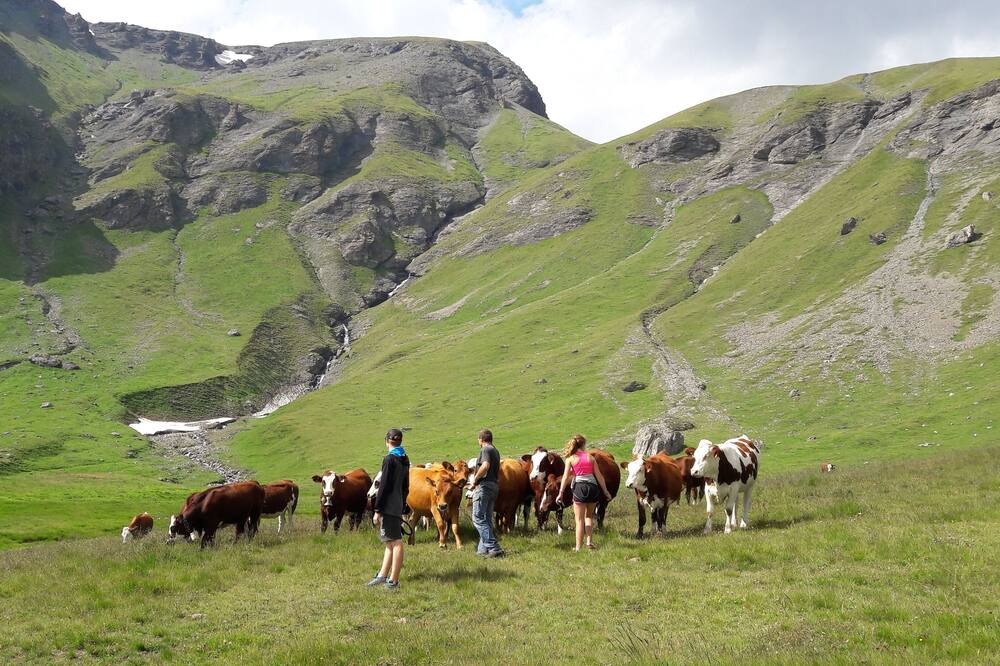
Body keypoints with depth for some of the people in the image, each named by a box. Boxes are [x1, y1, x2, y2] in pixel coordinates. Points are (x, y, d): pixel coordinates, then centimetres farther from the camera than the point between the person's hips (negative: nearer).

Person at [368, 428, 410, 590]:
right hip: (399, 507, 8)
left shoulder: (389, 459, -12)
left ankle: (393, 581, 0)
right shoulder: (405, 460, 12)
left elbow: (384, 486, -15)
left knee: (395, 542, -5)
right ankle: (382, 575, 20)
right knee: (391, 541, 14)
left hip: (389, 507, -8)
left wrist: (377, 510, -12)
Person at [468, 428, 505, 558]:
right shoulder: (495, 451, 21)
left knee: (478, 518, -9)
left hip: (484, 485, -10)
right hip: (494, 485, 10)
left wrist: (474, 479, -16)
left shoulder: (485, 450, -8)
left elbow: (485, 465, -26)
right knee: (487, 519, 13)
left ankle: (494, 548, -17)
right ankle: (483, 549, 14)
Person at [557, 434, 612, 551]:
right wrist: (605, 490, 15)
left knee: (579, 519, 2)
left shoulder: (570, 459, 2)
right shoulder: (590, 457, 8)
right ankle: (589, 542, 13)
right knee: (589, 516, 22)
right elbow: (599, 476, 8)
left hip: (579, 487, -2)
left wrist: (561, 493, -4)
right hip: (593, 487, 3)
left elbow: (566, 477, -4)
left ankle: (578, 547, -1)